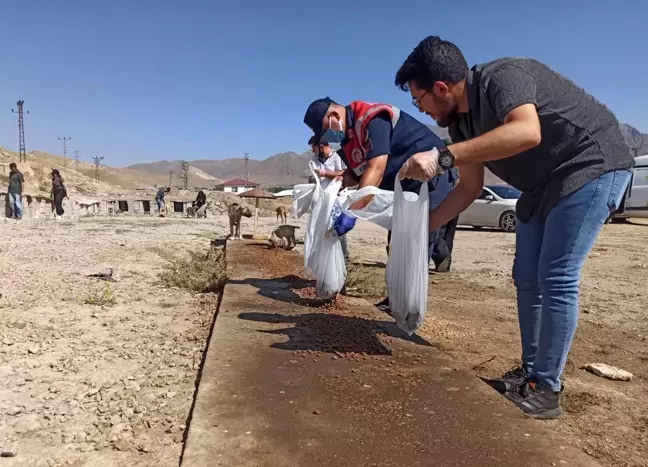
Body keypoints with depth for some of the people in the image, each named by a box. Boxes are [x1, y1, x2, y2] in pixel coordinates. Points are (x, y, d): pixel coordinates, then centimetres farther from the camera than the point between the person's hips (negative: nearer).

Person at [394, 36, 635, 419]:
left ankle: (546, 390, -2)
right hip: (544, 183, 9)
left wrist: (443, 158, -47)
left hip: (592, 166, -9)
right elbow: (470, 188, 6)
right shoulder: (462, 123, 1)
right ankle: (530, 373, 18)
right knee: (527, 279, 7)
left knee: (556, 279, -13)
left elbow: (527, 132, -45)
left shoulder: (502, 77, -24)